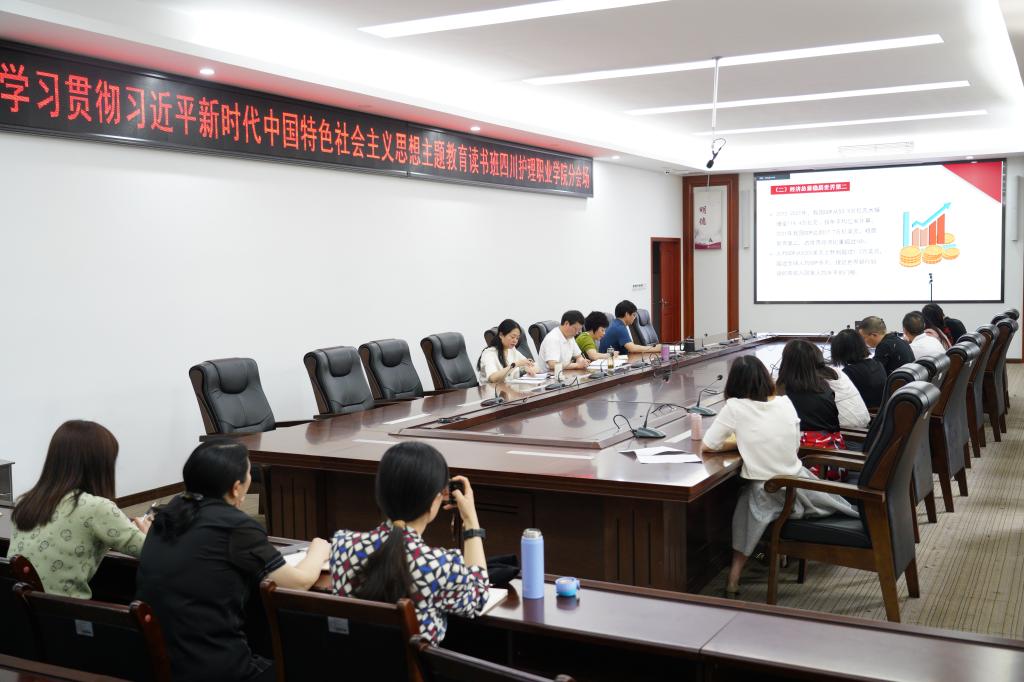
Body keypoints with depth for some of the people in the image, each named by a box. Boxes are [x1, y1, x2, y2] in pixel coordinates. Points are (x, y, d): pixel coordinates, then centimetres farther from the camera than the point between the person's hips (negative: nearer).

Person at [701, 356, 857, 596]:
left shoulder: (735, 407, -15)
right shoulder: (785, 403, -3)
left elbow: (706, 446, -7)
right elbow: (795, 446, 10)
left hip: (767, 494, -2)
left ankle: (734, 580, 20)